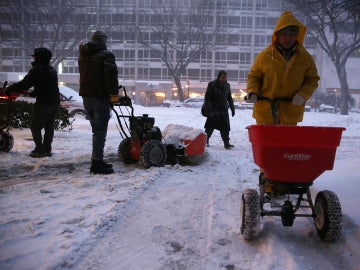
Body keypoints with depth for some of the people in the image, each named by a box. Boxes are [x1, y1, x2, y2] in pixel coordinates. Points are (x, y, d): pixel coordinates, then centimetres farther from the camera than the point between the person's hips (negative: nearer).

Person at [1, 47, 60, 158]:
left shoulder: (37, 70, -10)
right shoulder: (52, 70, 16)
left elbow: (24, 84, -14)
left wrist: (9, 89, -1)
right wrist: (32, 93, 28)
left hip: (43, 103, -8)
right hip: (55, 102, 8)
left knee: (35, 126, 3)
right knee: (49, 126, 13)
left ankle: (40, 150, 0)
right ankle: (47, 149, 16)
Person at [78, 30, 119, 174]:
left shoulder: (83, 55, 15)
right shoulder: (106, 55, -8)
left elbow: (83, 74, 18)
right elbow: (111, 76, -16)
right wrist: (115, 93, -9)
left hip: (86, 96, 7)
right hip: (100, 97, -7)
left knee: (97, 130, 16)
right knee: (100, 131, -4)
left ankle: (98, 161, 20)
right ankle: (97, 163, -4)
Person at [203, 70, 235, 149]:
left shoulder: (227, 85, 9)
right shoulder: (212, 85, -8)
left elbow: (229, 98, 18)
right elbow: (207, 98, -10)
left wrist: (232, 108, 14)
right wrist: (209, 110, -17)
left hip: (224, 110, 4)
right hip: (214, 110, -4)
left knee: (225, 128, -1)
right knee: (210, 126, 5)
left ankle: (226, 143, 4)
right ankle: (206, 140, 25)